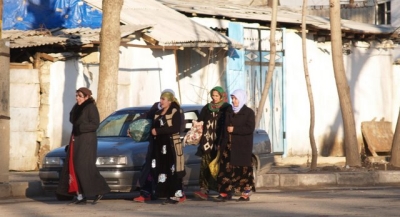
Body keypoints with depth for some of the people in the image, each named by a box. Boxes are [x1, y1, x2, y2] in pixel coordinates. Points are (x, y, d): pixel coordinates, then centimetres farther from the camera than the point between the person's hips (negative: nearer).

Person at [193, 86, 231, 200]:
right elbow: (200, 121, 16)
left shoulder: (227, 109, 2)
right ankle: (204, 190, -11)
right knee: (205, 166, -6)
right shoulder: (207, 108, 15)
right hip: (208, 144, 4)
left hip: (220, 144, -4)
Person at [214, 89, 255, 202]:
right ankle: (226, 192, -1)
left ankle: (246, 193, 0)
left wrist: (234, 129, -15)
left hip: (242, 147, -5)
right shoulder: (229, 112, 16)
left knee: (243, 170, -5)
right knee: (227, 169, -2)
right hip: (229, 145, 5)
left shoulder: (249, 112, -2)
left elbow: (250, 128, -12)